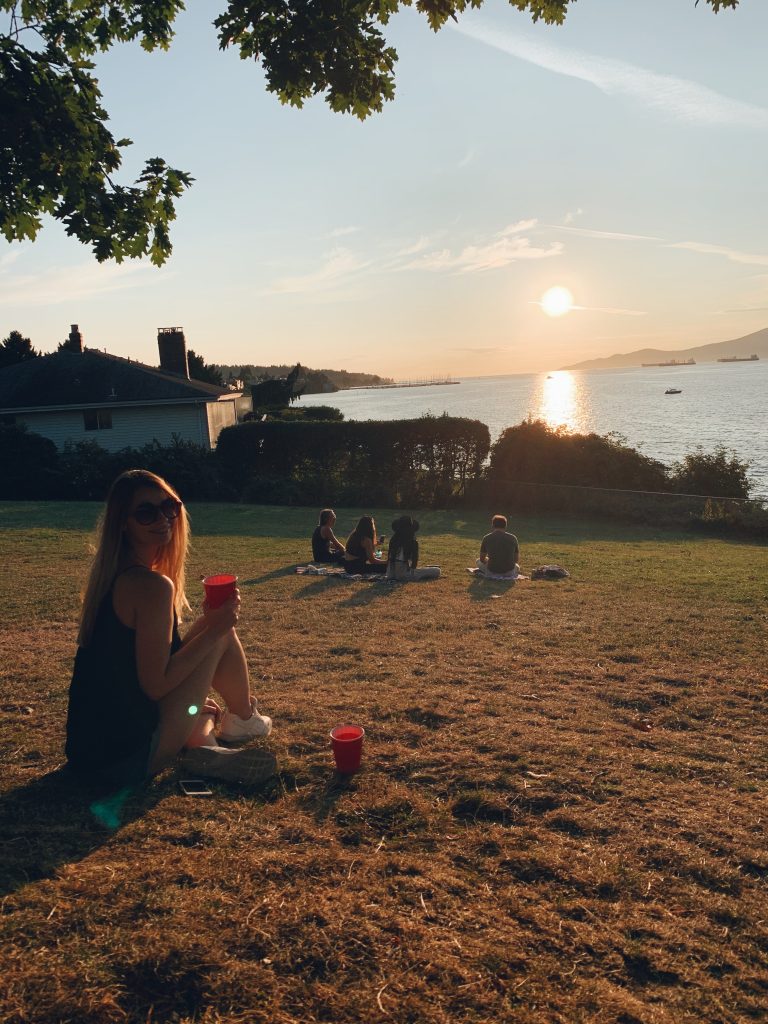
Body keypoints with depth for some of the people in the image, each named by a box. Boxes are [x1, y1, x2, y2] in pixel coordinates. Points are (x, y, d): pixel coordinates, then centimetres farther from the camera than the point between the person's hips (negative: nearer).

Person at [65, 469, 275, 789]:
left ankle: (200, 743, 11)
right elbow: (155, 685, -20)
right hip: (129, 757, -9)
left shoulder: (112, 575, 9)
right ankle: (245, 719, 24)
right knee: (223, 634, 1)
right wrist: (214, 629, -15)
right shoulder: (151, 585, -20)